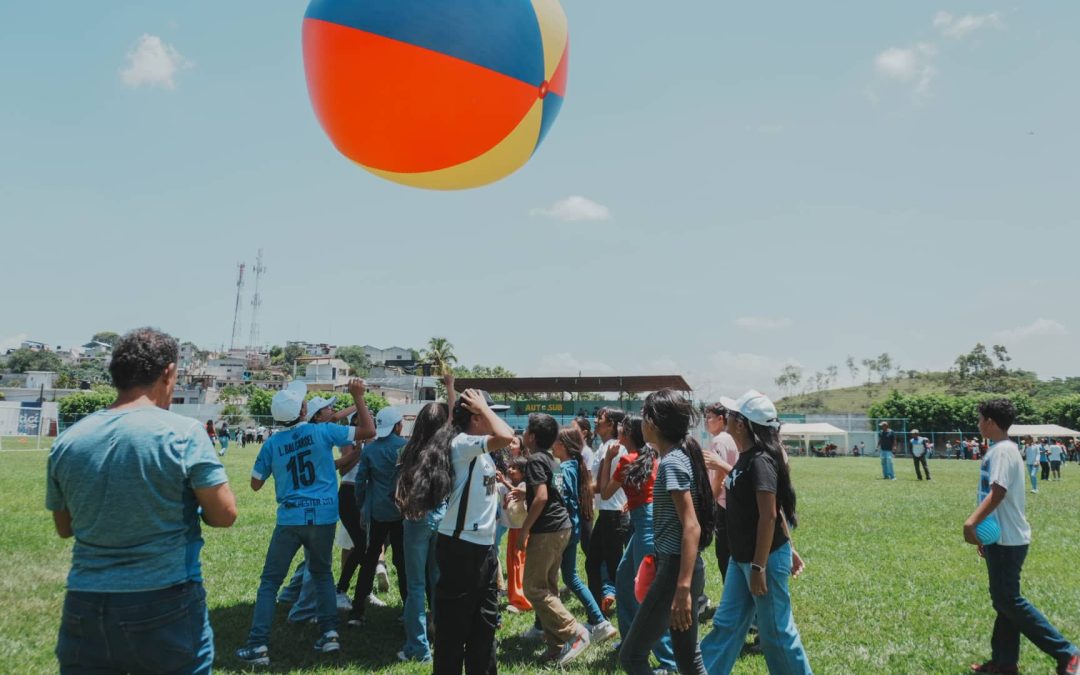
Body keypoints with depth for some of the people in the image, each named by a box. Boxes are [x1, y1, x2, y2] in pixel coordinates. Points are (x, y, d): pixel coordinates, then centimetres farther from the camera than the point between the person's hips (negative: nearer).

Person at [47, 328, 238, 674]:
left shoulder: (66, 442, 1)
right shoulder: (183, 433, -13)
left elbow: (64, 527, 14)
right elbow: (225, 514, -11)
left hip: (85, 607, 4)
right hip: (168, 606, -3)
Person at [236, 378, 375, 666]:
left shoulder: (272, 443, -1)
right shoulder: (322, 432, -6)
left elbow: (255, 484, 10)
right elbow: (368, 431, -4)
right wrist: (358, 396, 1)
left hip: (290, 519, 0)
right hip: (323, 518, 1)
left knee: (270, 581, 10)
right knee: (322, 573, 21)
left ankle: (258, 645, 6)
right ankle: (329, 632, 13)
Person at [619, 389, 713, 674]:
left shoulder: (671, 463, -17)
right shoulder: (683, 456, 11)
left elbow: (691, 527, -24)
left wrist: (682, 588, -28)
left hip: (676, 569, -10)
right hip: (681, 568, 10)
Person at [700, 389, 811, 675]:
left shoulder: (760, 461, -21)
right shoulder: (746, 458, 7)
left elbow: (769, 515, -23)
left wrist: (758, 567, -22)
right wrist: (789, 548, 19)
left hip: (764, 558, -9)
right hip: (741, 557, 9)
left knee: (776, 630, 6)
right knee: (726, 624, 15)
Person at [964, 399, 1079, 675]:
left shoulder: (1003, 450, -18)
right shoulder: (999, 450, 13)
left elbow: (997, 493, -29)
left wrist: (971, 523, -37)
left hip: (1007, 540, -10)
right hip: (1001, 538, 10)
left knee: (1009, 601, -3)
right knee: (1004, 601, 13)